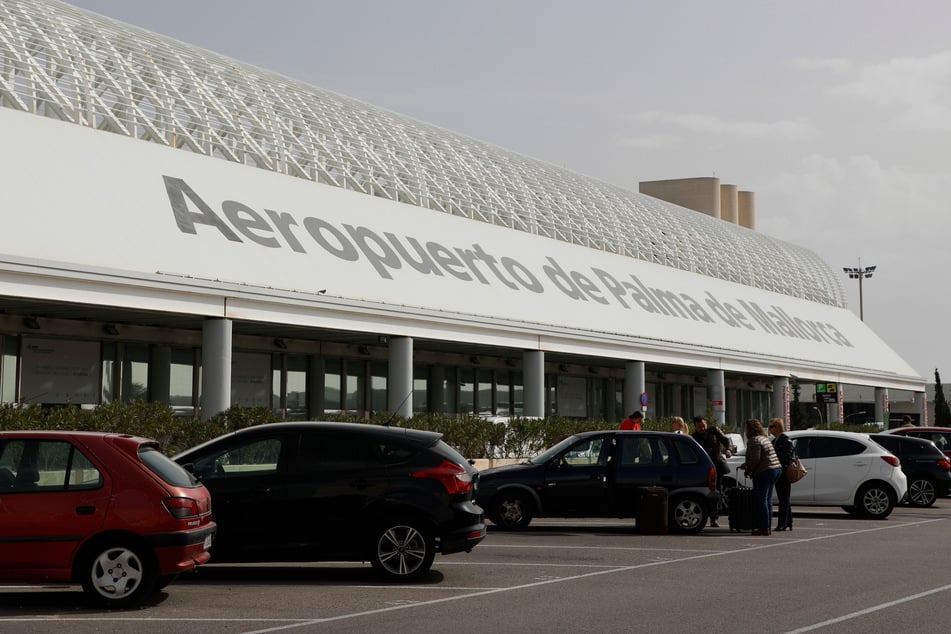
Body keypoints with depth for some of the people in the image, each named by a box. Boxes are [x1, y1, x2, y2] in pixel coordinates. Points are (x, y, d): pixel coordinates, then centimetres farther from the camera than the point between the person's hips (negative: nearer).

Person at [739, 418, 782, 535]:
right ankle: (767, 527, 14)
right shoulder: (763, 438, 20)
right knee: (768, 500, 12)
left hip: (764, 472, -10)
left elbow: (755, 459, -18)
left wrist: (748, 471, -4)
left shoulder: (754, 440, -12)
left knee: (761, 500, -7)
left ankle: (764, 528, -9)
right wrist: (746, 465, 23)